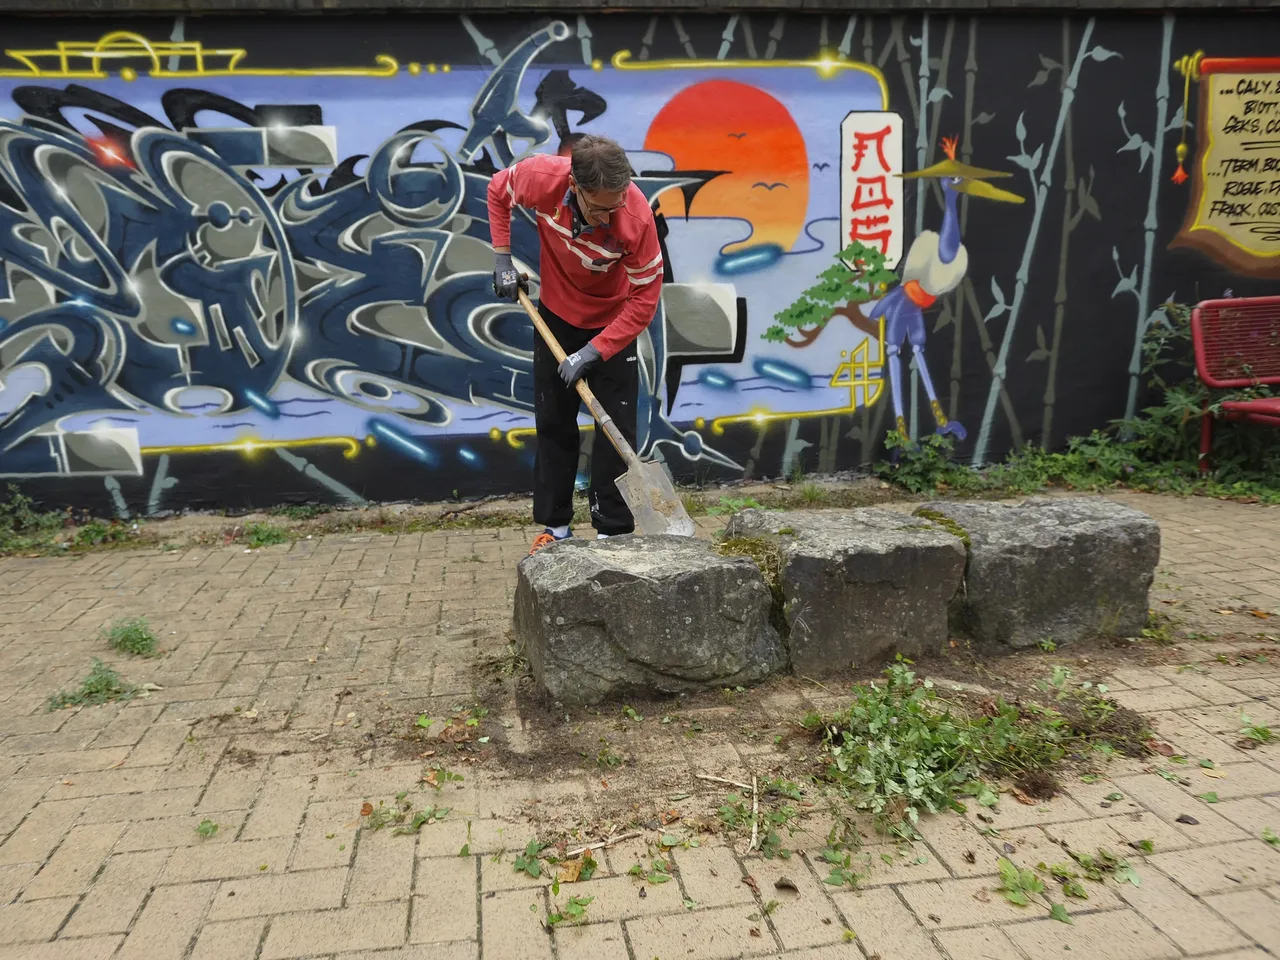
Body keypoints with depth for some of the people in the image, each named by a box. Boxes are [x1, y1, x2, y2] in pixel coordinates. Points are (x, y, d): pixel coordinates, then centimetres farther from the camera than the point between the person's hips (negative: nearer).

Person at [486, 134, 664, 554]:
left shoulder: (637, 216, -33)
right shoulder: (542, 176, -28)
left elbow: (645, 299, -25)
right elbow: (498, 191, -3)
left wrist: (594, 351, -28)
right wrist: (502, 259, -8)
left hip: (613, 320, -2)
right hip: (556, 314, 3)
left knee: (617, 426, -4)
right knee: (553, 422, 8)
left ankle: (613, 532, 5)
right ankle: (556, 526, 19)